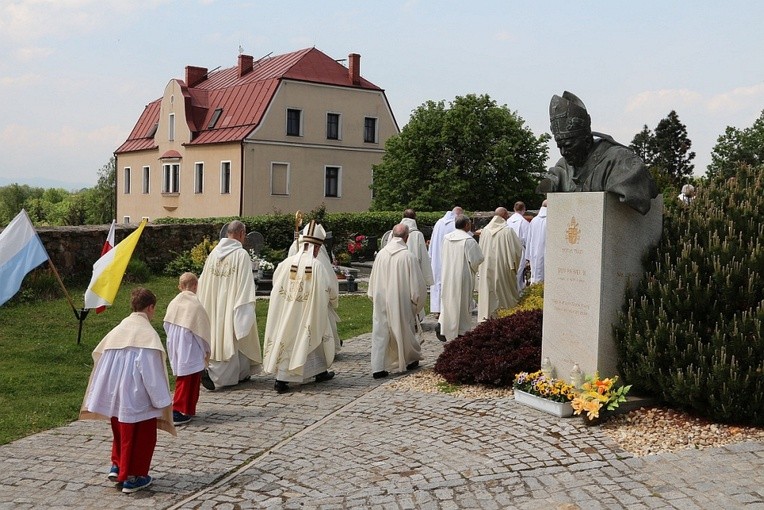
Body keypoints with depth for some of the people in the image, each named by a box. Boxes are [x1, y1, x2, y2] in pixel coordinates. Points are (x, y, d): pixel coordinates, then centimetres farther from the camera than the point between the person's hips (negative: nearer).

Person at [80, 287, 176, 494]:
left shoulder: (118, 330, 4)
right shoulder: (147, 333, -16)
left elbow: (100, 359, 7)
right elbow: (152, 370, -18)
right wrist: (162, 400, -12)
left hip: (115, 395, 7)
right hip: (138, 397, -7)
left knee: (121, 433, 25)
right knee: (140, 436, 7)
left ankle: (117, 466, 27)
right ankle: (132, 477, 13)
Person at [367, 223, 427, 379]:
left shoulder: (381, 254, -4)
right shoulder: (409, 257, -15)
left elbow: (373, 281, 7)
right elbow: (417, 285, -10)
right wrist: (417, 304, 6)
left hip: (381, 302, 2)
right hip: (401, 302, -2)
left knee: (380, 333, 5)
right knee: (406, 330, 17)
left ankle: (378, 368, -2)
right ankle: (410, 360, 36)